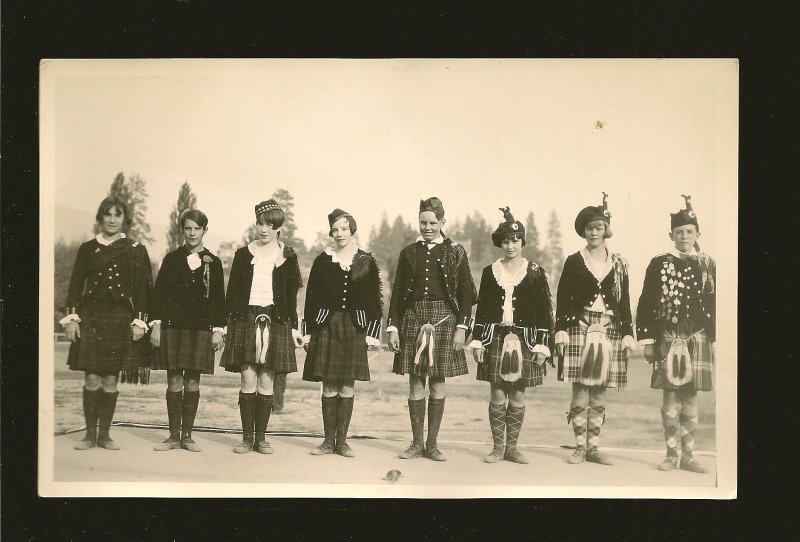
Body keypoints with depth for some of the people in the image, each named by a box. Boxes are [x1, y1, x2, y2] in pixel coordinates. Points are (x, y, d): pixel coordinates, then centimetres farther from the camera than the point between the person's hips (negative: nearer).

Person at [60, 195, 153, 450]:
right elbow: (76, 285, 8)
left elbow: (143, 288, 3)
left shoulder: (135, 250, 5)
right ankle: (90, 434, 6)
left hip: (121, 319, -1)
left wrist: (139, 321, -3)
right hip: (91, 318, 1)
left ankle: (105, 434, 11)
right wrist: (72, 317, 0)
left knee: (110, 380, 2)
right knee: (91, 379, -3)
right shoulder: (87, 249, 9)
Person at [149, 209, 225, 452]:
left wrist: (218, 330, 1)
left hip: (201, 330, 0)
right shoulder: (172, 259, 5)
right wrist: (156, 324, -3)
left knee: (193, 383, 3)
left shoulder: (213, 263, 6)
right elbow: (159, 293, 4)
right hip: (172, 327, 0)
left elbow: (218, 298, 7)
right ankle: (173, 436, 8)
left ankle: (187, 435, 12)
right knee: (174, 382, 1)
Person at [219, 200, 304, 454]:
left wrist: (294, 328, 4)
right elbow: (232, 292, 7)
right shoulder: (243, 254, 7)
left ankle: (261, 437, 8)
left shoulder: (287, 256, 7)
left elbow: (291, 296, 8)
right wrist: (227, 322, 1)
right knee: (248, 380, -3)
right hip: (245, 320, 0)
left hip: (275, 322, 0)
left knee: (266, 383, 1)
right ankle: (247, 437, 4)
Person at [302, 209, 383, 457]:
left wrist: (372, 332, -1)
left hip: (355, 327, 0)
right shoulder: (323, 260, 5)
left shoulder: (366, 262, 4)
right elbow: (312, 297, 6)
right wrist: (310, 330, 1)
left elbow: (375, 299, 5)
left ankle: (342, 441, 9)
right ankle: (329, 440, 10)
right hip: (327, 325, 0)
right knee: (329, 387, 2)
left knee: (347, 387, 1)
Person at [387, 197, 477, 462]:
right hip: (413, 318, 2)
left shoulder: (455, 252, 2)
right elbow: (398, 292, 8)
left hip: (443, 318, -2)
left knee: (438, 382, 2)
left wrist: (462, 327, -7)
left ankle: (432, 444, 10)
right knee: (415, 383, 2)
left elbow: (466, 292, 0)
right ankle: (417, 443, 10)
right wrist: (393, 327, 2)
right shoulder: (409, 252, 8)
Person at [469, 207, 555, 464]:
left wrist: (542, 345, -4)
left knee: (518, 397, 5)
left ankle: (511, 447, 15)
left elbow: (544, 310, 1)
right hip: (495, 338, 1)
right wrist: (477, 341, 3)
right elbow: (481, 309, 8)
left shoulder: (535, 272, 2)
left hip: (524, 340, -1)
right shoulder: (490, 272, 6)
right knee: (497, 396, 1)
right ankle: (498, 447, 11)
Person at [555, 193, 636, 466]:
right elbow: (562, 298, 1)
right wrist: (561, 331, -7)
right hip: (580, 328, -2)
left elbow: (624, 300, 11)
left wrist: (627, 333, 4)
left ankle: (593, 446, 11)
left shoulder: (618, 263, 9)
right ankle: (580, 446, 3)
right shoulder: (574, 261, 3)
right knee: (580, 391, -5)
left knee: (599, 392, 5)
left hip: (609, 331, 2)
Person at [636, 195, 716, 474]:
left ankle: (687, 456, 13)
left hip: (698, 338, 2)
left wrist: (714, 340, 5)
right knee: (669, 398, 0)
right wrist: (647, 341, -3)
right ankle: (671, 455, 10)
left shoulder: (708, 264, 7)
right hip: (668, 339, -1)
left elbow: (714, 304, 9)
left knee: (690, 398, 6)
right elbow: (646, 304, 1)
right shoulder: (659, 264, 1)